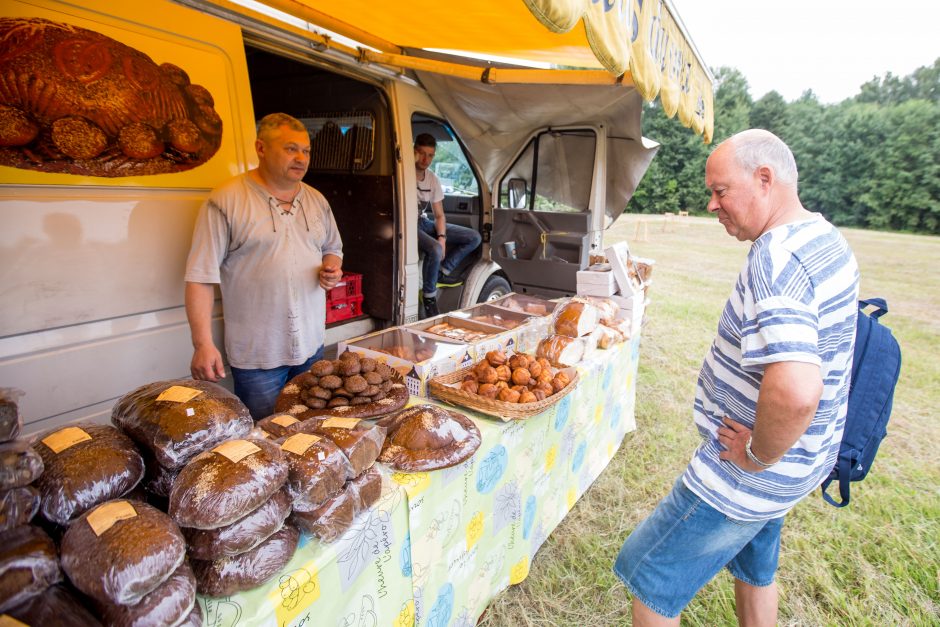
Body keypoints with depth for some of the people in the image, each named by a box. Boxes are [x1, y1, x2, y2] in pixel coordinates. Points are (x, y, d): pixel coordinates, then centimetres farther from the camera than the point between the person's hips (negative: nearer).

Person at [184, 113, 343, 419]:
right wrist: (203, 344, -15)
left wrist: (332, 268, -3)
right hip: (256, 353, -5)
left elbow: (332, 248, 20)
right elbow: (200, 277, -11)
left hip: (312, 345, 5)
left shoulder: (317, 200, 8)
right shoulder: (225, 201, -10)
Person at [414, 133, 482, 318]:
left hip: (424, 222, 7)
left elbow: (439, 215, 6)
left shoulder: (433, 179, 5)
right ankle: (429, 296, -15)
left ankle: (442, 272, 1)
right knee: (435, 249, -37)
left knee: (474, 237, 1)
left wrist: (442, 237, -10)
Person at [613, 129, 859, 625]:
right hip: (798, 461, 10)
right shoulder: (825, 237, 5)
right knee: (754, 570, 31)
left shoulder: (776, 259, -29)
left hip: (752, 473, -9)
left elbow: (796, 390, -43)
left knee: (651, 582, 7)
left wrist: (757, 456, -23)